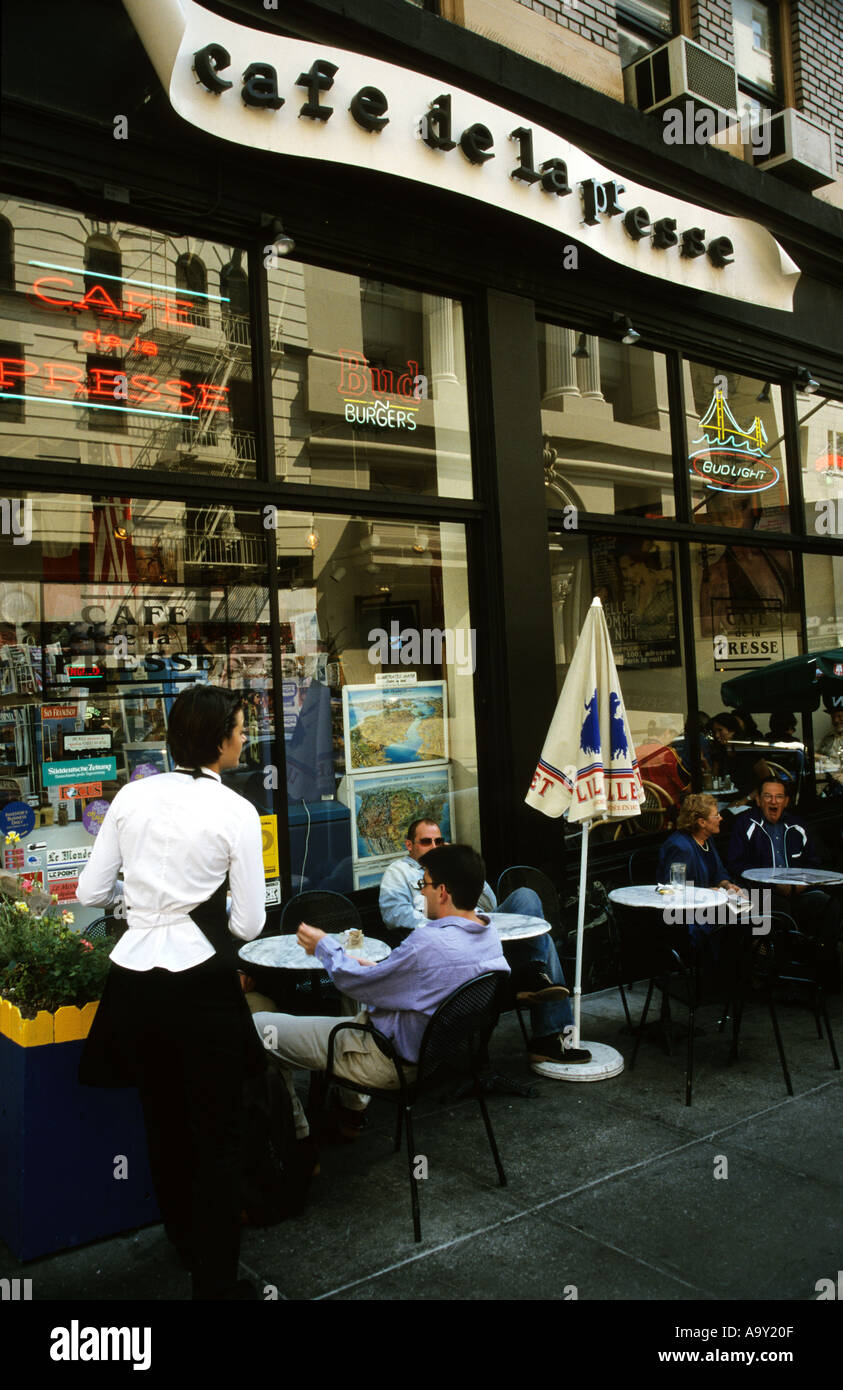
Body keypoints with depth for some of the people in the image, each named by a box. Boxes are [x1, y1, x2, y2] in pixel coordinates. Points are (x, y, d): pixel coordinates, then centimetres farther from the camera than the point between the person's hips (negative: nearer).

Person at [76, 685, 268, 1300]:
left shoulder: (132, 795, 1)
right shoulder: (236, 811, -11)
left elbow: (92, 891, 6)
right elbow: (249, 922, -7)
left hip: (133, 975, 6)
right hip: (199, 981, -5)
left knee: (164, 1121, 25)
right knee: (218, 1137, 11)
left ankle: (185, 1237, 48)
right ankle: (216, 1280, 20)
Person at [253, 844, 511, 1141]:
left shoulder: (430, 943, -31)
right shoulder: (489, 935, -4)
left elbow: (358, 984, -17)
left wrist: (324, 945, -1)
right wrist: (373, 967, 9)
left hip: (394, 1062, -9)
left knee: (259, 1026, -3)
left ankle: (295, 1132, 13)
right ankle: (352, 1111, 38)